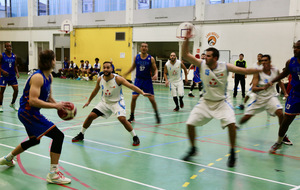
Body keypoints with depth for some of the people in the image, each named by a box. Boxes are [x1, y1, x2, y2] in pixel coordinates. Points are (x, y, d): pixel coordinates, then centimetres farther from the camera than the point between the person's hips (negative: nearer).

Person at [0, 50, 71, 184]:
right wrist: (55, 106, -30)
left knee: (34, 140, 32)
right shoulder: (38, 77, -22)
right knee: (58, 135, -18)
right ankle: (53, 174, -15)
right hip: (28, 112, -11)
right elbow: (33, 100, -31)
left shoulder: (49, 77, 8)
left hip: (29, 113, 11)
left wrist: (59, 105, 0)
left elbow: (48, 97, 18)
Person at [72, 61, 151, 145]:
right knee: (91, 116, -3)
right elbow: (95, 91, 10)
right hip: (105, 102, 4)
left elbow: (131, 86, -32)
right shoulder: (100, 79, -9)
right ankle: (81, 135, 20)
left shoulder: (117, 79, -23)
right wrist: (89, 101, 20)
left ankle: (135, 137, -5)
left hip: (117, 102, -4)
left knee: (122, 119, -25)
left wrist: (142, 93, -45)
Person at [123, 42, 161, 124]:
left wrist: (156, 74, -22)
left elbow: (155, 69, -1)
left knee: (152, 99, -3)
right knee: (134, 97, -7)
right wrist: (125, 74, 19)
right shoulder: (136, 57, 1)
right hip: (138, 80, 2)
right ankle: (132, 116, 8)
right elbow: (133, 67, 16)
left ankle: (157, 115, 17)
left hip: (147, 80, -2)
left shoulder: (151, 59, -6)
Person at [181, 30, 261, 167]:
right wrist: (186, 40, -26)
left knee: (231, 123, -22)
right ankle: (193, 149, 19)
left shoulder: (225, 67, -12)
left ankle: (232, 153, -2)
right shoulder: (202, 64, -9)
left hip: (221, 102, -2)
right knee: (190, 123, -6)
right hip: (205, 102, 2)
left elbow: (245, 71, -10)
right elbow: (185, 55, -14)